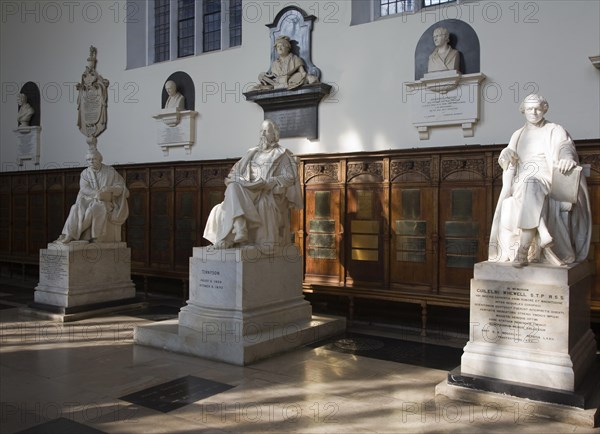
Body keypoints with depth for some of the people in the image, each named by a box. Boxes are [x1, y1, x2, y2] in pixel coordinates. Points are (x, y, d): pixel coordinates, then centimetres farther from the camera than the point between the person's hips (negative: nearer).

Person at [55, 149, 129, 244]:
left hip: (106, 201, -3)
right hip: (89, 200, 3)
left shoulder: (110, 171, 6)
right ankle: (68, 235, -35)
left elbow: (121, 186, 4)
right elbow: (84, 188, -4)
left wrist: (110, 189, -17)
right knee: (77, 208, -29)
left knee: (94, 209, -34)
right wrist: (96, 193, -24)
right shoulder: (85, 173, 11)